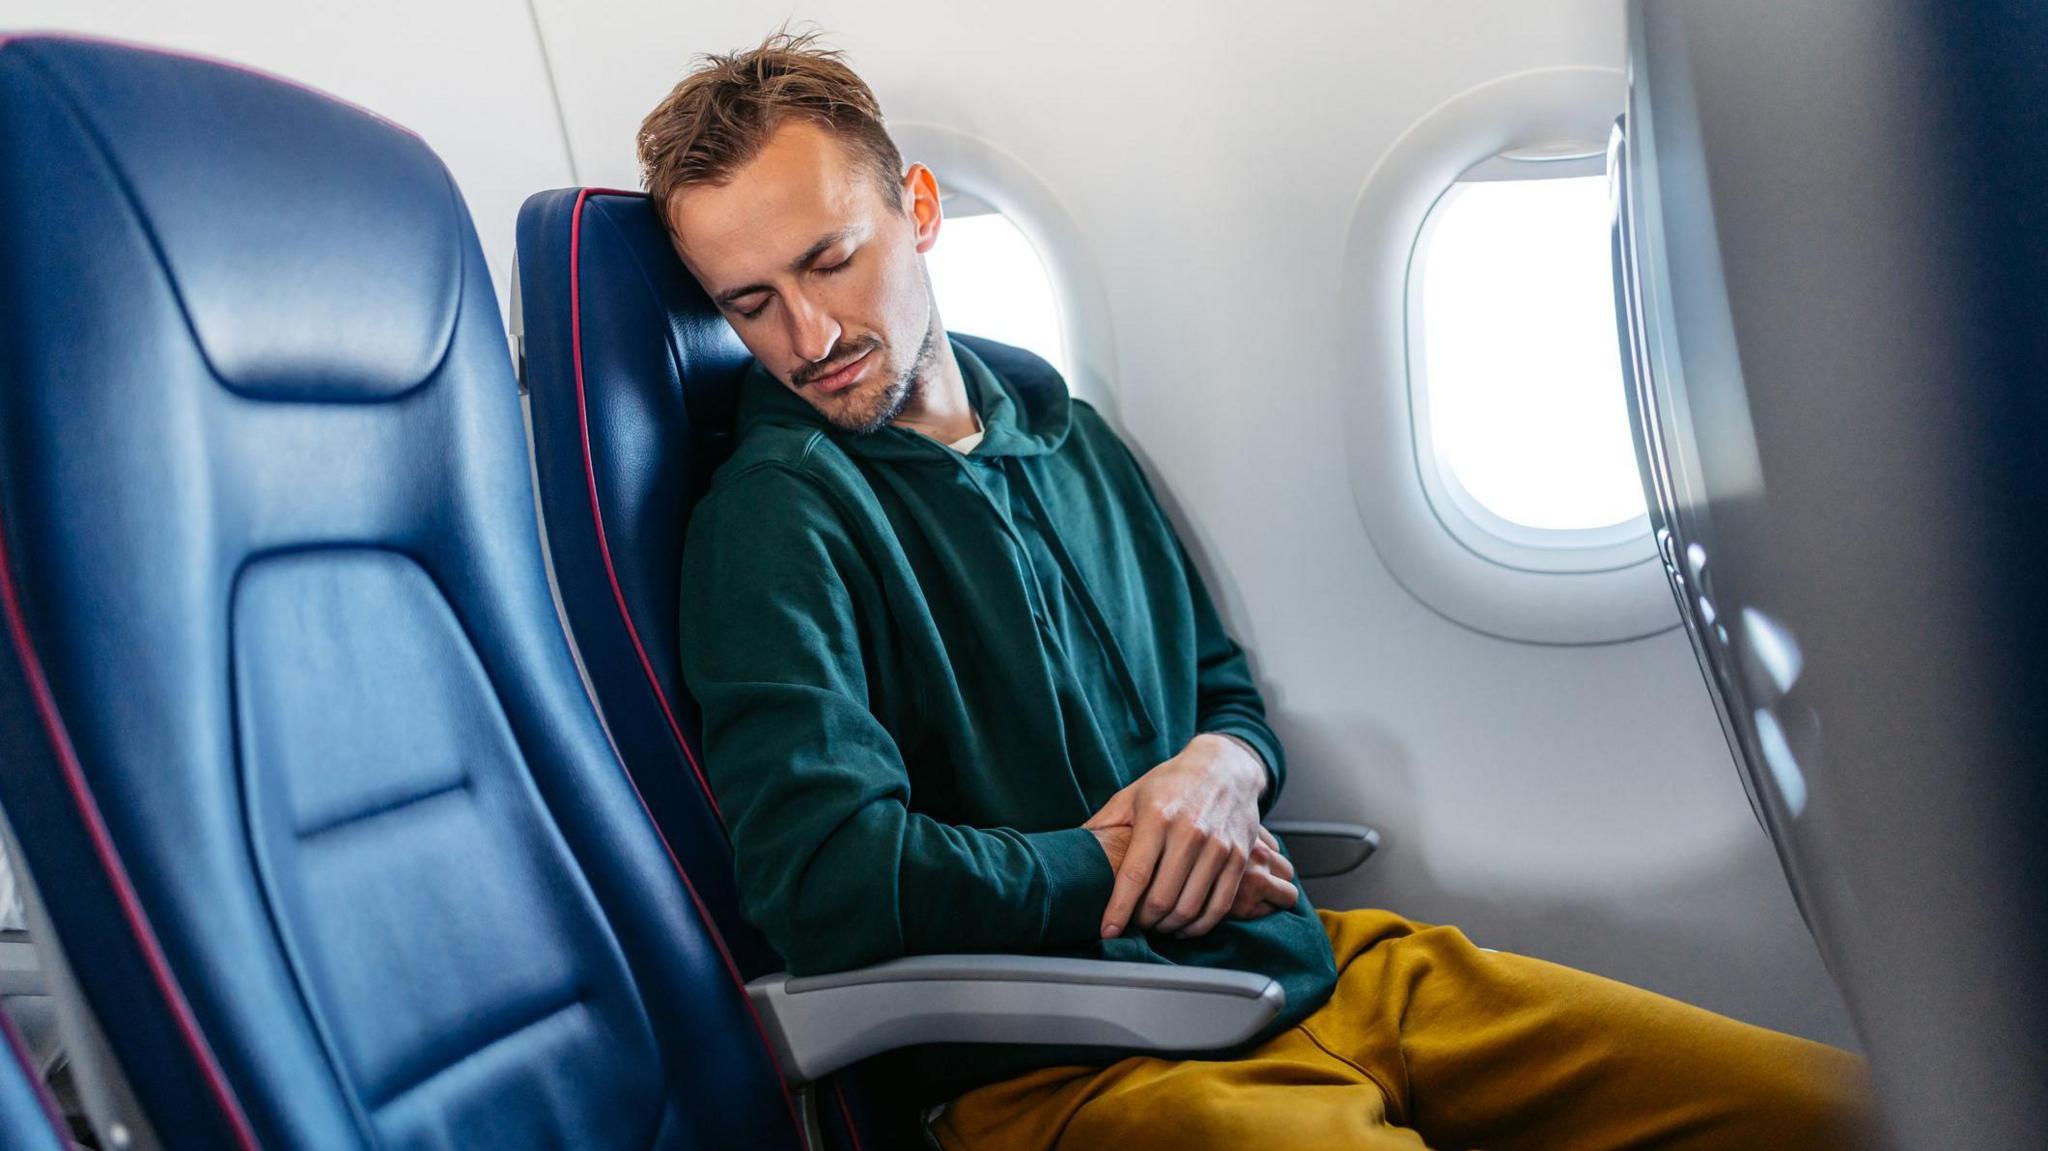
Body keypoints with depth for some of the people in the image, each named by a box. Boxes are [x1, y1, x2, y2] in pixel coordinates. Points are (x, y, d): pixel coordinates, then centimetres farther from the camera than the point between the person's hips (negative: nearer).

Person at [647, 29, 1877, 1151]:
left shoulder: (1070, 435, 14)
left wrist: (1220, 767, -3)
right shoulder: (775, 513, -8)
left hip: (1309, 964, 7)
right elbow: (825, 874, -19)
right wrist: (1124, 867, -8)